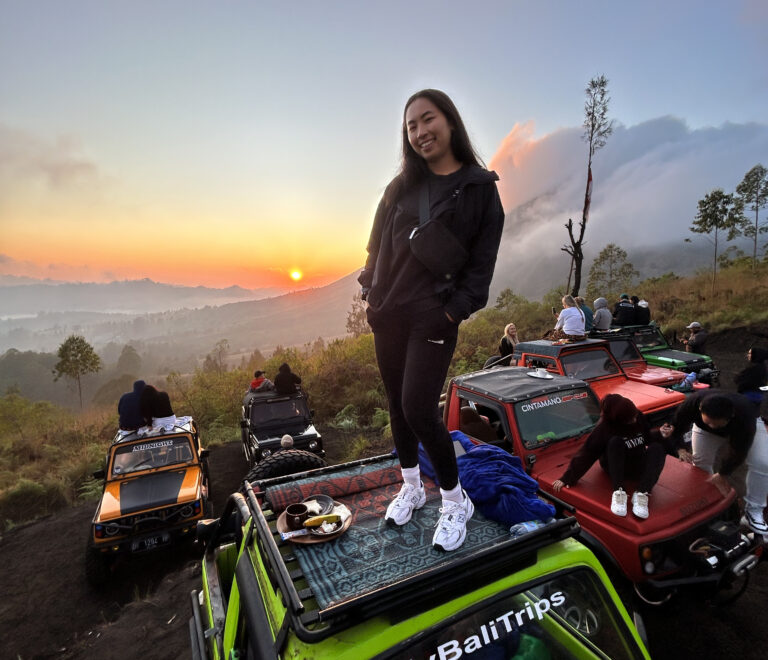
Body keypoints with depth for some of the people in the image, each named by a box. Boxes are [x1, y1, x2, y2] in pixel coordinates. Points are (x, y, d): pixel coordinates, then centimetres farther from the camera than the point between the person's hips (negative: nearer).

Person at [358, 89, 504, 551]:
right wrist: (373, 294, 4)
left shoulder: (479, 187, 0)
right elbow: (378, 244, 14)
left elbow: (482, 259, -4)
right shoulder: (401, 187, 12)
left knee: (418, 409, -10)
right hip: (388, 314, 5)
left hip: (434, 318, -5)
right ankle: (411, 489, 32)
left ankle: (456, 501, 14)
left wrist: (455, 309, -11)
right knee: (397, 404, 11)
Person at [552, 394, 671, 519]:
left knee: (658, 447, -24)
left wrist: (660, 434, -15)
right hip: (615, 466, -4)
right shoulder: (603, 428, -20)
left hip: (638, 466, 4)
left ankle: (642, 494, -35)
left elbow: (648, 438, 8)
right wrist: (567, 478, -27)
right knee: (615, 441, -33)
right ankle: (619, 492, -37)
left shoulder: (638, 416, -9)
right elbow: (586, 453, -22)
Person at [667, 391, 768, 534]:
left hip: (745, 428, -1)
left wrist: (722, 474, -27)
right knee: (700, 463, -10)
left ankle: (753, 512, -7)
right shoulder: (692, 403, -40)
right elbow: (676, 428, -23)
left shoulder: (744, 412, -44)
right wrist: (680, 448, -39)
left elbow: (738, 451, -31)